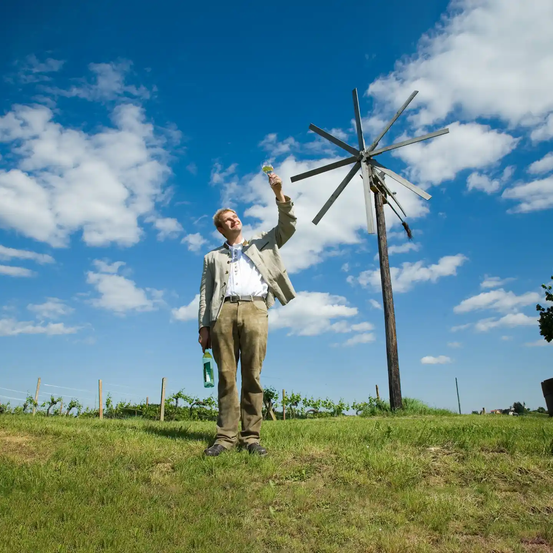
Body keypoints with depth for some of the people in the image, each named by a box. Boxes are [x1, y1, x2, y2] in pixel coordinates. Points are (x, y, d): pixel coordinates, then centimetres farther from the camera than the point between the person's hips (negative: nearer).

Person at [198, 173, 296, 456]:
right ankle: (226, 436, 2)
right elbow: (205, 293, 16)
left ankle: (251, 436, 0)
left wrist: (279, 194, 5)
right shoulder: (213, 257, 25)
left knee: (252, 376, -4)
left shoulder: (261, 244, 26)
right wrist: (204, 326, 4)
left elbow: (288, 226, 16)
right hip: (224, 312, 1)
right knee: (226, 376, -2)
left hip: (255, 310, -1)